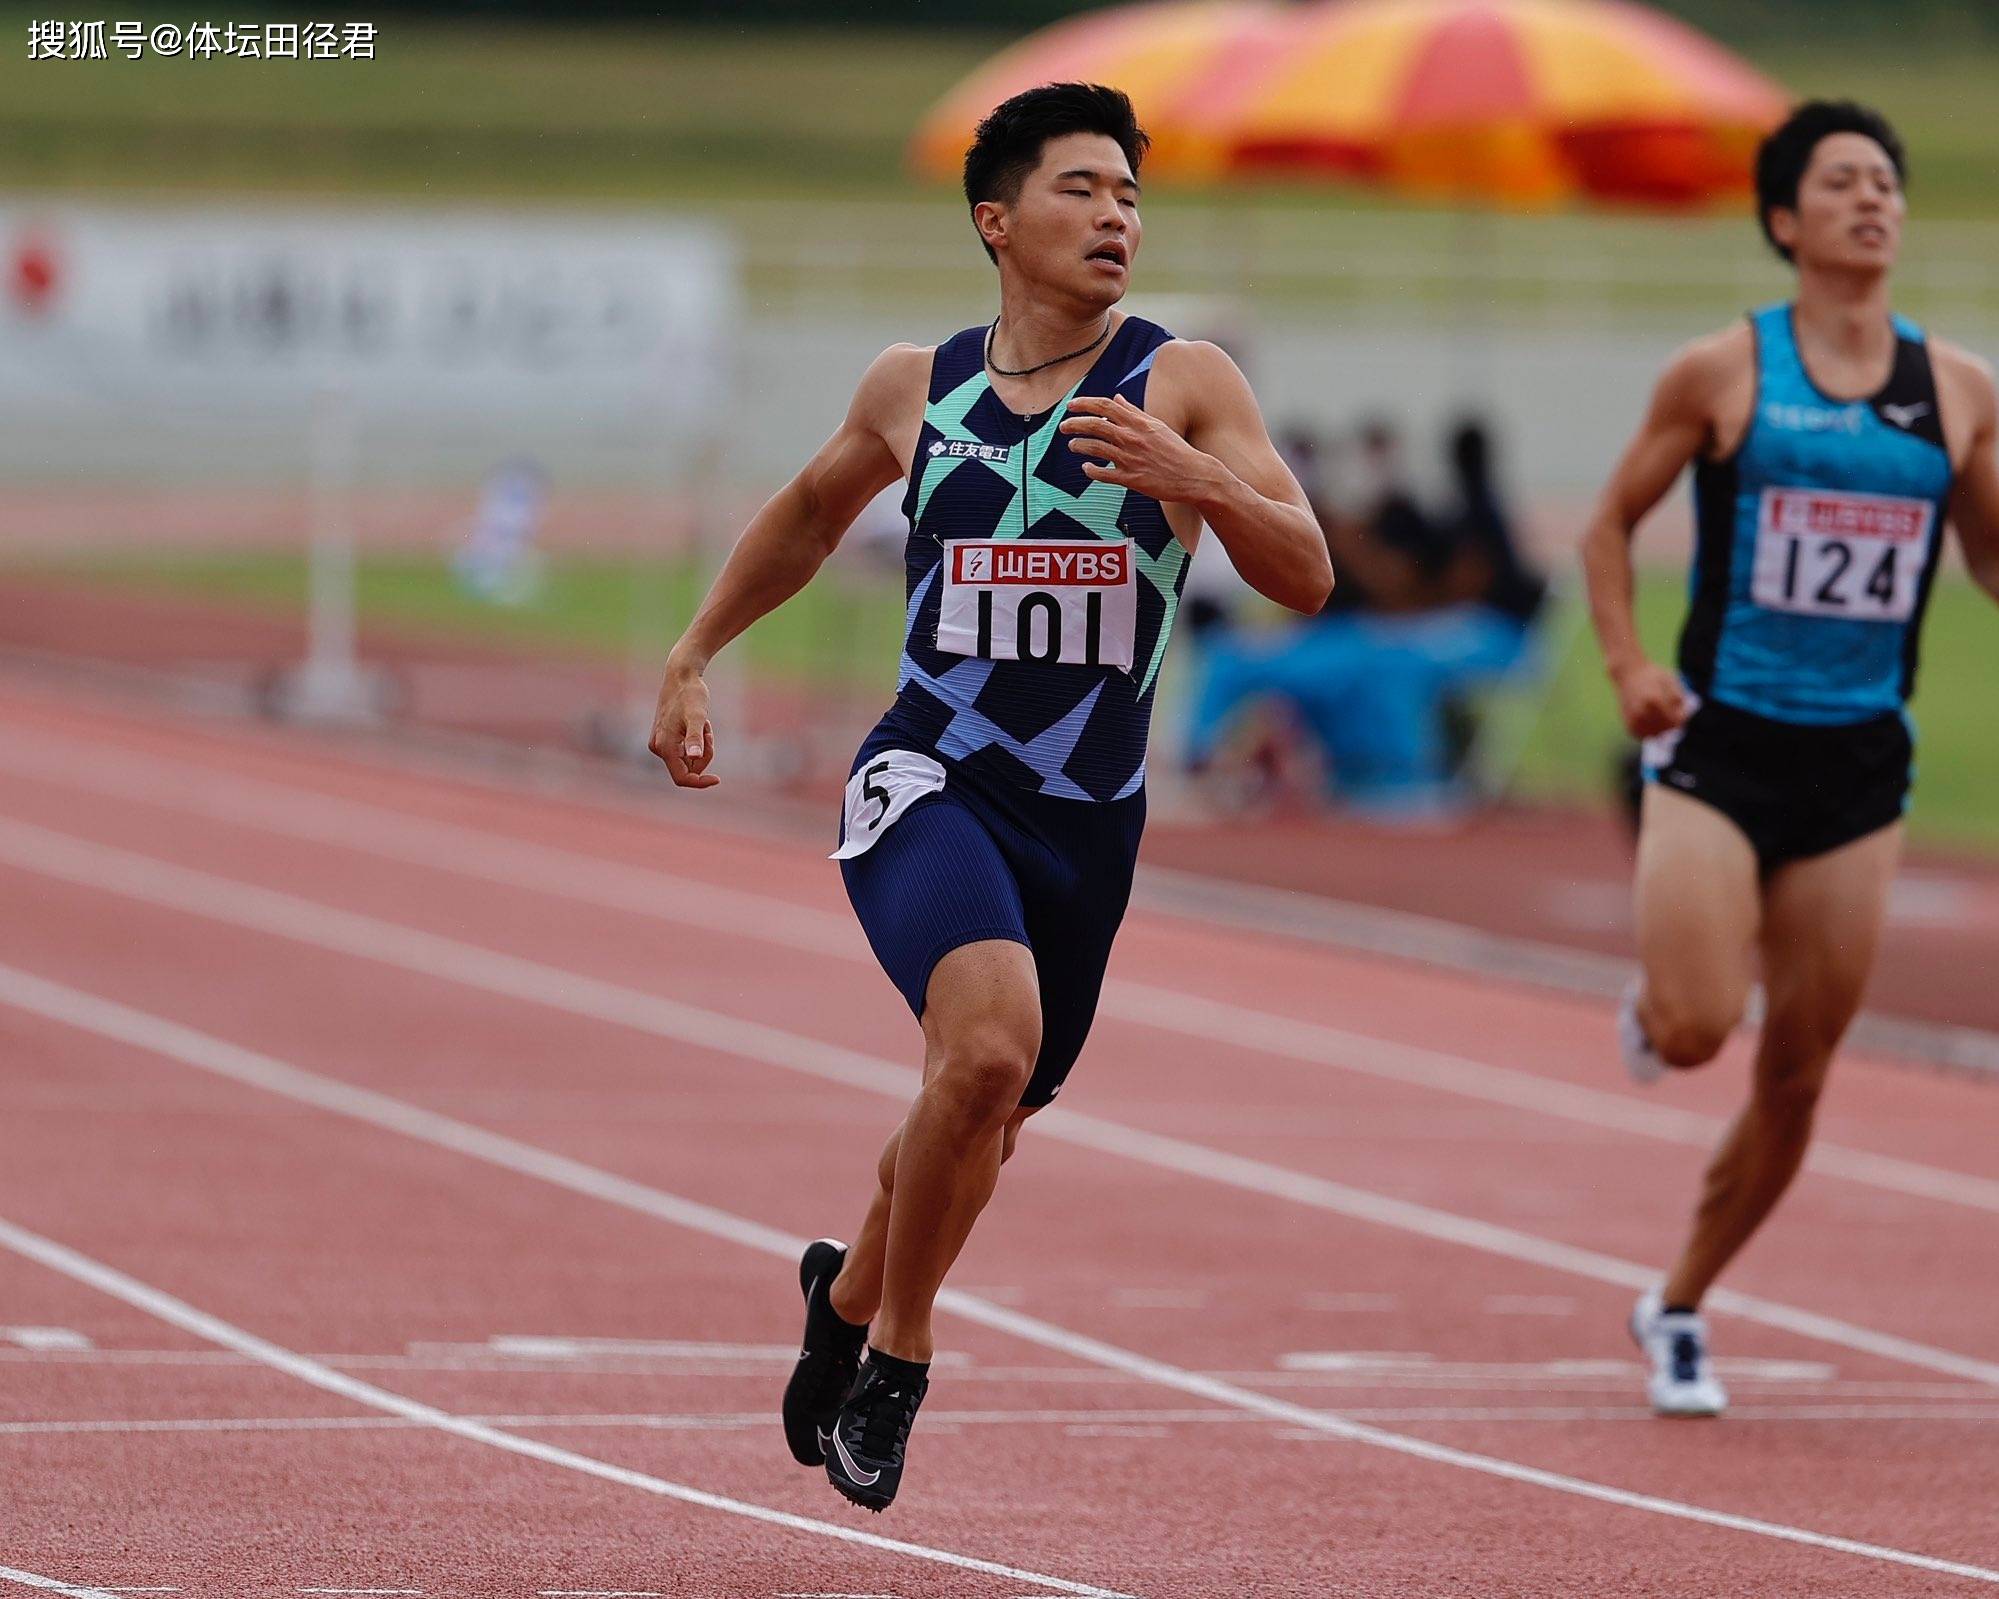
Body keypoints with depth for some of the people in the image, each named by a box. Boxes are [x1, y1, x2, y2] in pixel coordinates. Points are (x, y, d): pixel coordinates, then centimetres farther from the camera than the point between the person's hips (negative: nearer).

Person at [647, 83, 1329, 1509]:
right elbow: (811, 512, 24)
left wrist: (1191, 476, -29)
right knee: (988, 1044, -29)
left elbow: (1306, 579, -12)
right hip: (928, 785, -2)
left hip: (1088, 818, 2)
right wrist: (692, 658, 24)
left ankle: (851, 1296, 49)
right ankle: (900, 1352, -9)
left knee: (985, 1120, 17)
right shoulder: (916, 389, 3)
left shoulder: (1182, 385, -4)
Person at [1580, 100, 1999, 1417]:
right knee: (1694, 1032, -18)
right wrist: (1628, 665, -7)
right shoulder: (1722, 376, -3)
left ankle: (1680, 1308, 24)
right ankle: (1651, 1001, 21)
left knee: (1797, 1075, 5)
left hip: (1859, 764, 3)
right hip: (1722, 746, -3)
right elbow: (1613, 524, 7)